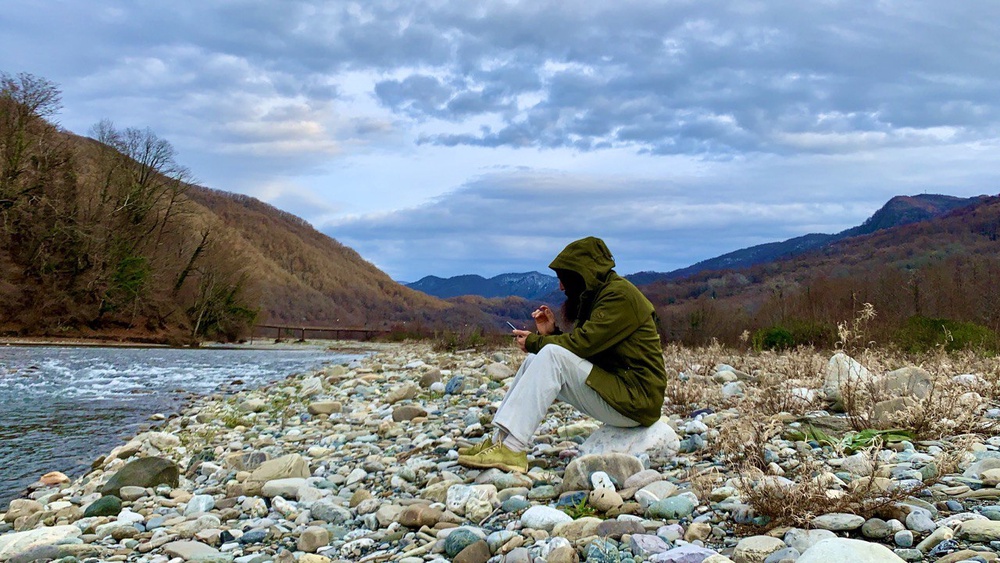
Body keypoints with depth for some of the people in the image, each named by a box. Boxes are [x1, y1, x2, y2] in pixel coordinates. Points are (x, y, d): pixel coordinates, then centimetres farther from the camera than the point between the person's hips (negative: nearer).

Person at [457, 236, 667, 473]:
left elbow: (583, 344, -20)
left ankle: (512, 449, -26)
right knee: (537, 360, 2)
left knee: (552, 356, -22)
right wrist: (551, 333, -3)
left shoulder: (620, 295, -13)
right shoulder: (598, 294, 17)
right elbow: (584, 345, 13)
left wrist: (534, 342, -7)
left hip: (635, 400, -10)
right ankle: (499, 440, -6)